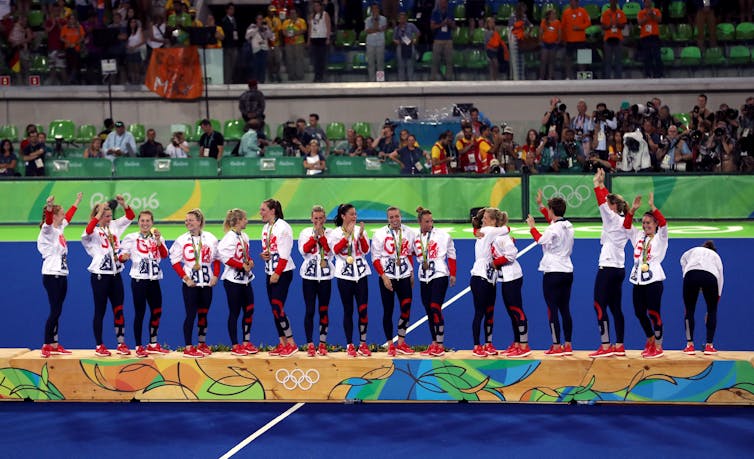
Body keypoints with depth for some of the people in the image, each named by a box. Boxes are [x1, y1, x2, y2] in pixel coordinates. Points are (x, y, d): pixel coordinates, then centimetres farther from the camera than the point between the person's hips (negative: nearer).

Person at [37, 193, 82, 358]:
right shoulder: (48, 230, -9)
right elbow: (48, 221, -32)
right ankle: (46, 346, -8)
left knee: (57, 312, 10)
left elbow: (68, 217, 34)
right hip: (51, 276, -9)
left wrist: (77, 202, 45)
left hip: (62, 276, 9)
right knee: (55, 311, -11)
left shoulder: (59, 229, 15)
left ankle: (54, 345, 13)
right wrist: (49, 207, -51)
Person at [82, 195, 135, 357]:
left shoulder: (114, 226, 10)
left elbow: (130, 216, 13)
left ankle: (121, 343, 12)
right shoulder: (94, 231, -8)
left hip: (115, 274, 6)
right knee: (100, 311, 1)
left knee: (118, 309, 6)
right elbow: (87, 232, -31)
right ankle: (99, 346, 7)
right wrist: (100, 212, -33)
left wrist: (123, 204, -5)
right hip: (100, 275, -6)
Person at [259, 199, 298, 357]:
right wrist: (263, 255, -1)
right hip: (270, 273, 8)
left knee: (278, 308, -12)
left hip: (282, 273, -8)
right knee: (275, 309, 6)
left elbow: (284, 254, -16)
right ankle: (282, 343, 10)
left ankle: (291, 344, -5)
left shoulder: (283, 227, -12)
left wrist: (277, 273, -19)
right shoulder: (266, 228, 14)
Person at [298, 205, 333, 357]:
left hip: (325, 275, 0)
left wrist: (321, 234, -13)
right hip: (309, 275, 0)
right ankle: (310, 345, 0)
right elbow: (304, 250, -10)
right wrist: (315, 235, -13)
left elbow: (330, 251, -10)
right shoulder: (305, 232, 7)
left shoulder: (330, 233, 5)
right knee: (310, 310, -3)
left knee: (323, 310, 3)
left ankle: (322, 344, 10)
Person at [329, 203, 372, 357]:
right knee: (348, 311, 2)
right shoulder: (336, 233, 1)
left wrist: (361, 235, -16)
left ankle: (363, 344, 6)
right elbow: (336, 250, -16)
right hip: (344, 275, -2)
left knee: (363, 310, -3)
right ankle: (349, 345, 9)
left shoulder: (360, 230, 6)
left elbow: (366, 250, -4)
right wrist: (348, 234, -20)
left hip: (361, 273, 2)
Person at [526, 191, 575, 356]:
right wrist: (540, 206, 34)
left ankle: (556, 346, -4)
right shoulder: (568, 226, 9)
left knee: (553, 310, -3)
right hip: (567, 272, 8)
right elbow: (553, 220, 27)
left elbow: (540, 239, -2)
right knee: (565, 310, 10)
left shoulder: (553, 229, -16)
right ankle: (567, 345, 12)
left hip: (553, 273, -8)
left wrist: (532, 227, 13)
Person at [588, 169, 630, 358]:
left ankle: (606, 346, -11)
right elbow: (607, 199, 20)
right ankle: (619, 346, 9)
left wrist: (597, 183, -12)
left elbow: (602, 203, -18)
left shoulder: (613, 219, -10)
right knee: (615, 307, 10)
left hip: (608, 268, -9)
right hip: (619, 268, 9)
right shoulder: (623, 221, 12)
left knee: (600, 306, -7)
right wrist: (601, 183, 21)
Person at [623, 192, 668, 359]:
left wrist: (652, 207, -26)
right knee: (640, 313, 8)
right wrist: (633, 209, -11)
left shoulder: (660, 237, 1)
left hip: (653, 280, -6)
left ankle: (658, 346, 3)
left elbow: (663, 223, -16)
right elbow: (626, 225, 3)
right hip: (638, 280, 6)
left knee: (653, 313, -6)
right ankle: (650, 341, 27)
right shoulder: (638, 236, 15)